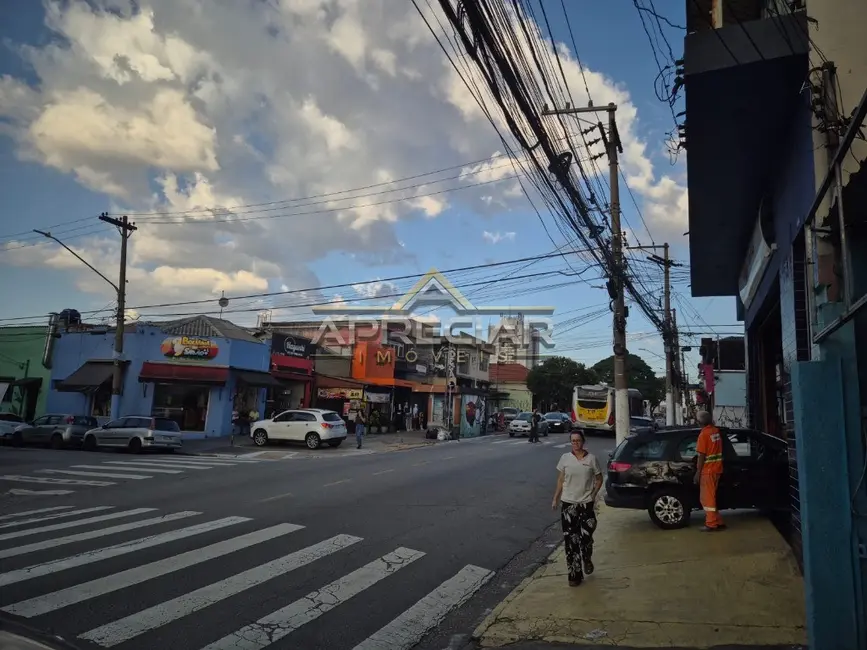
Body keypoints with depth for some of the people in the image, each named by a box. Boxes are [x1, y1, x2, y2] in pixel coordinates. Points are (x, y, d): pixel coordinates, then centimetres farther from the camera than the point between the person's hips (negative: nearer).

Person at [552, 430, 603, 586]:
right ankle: (575, 574, 12)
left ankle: (587, 561, 35)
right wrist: (555, 498, 3)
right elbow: (560, 480, 5)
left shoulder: (591, 459, -5)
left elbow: (599, 479, 6)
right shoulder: (565, 458, -2)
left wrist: (593, 494, -5)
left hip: (586, 504, -1)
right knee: (571, 539, 2)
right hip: (568, 504, 1)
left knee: (586, 536, 2)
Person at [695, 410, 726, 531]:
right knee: (710, 497, 16)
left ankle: (711, 524, 2)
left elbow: (701, 456, -16)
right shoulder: (716, 431, 6)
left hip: (707, 470, -8)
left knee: (707, 498, -1)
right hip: (716, 468, 8)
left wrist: (698, 472, -11)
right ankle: (717, 522, 19)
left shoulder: (704, 434, -17)